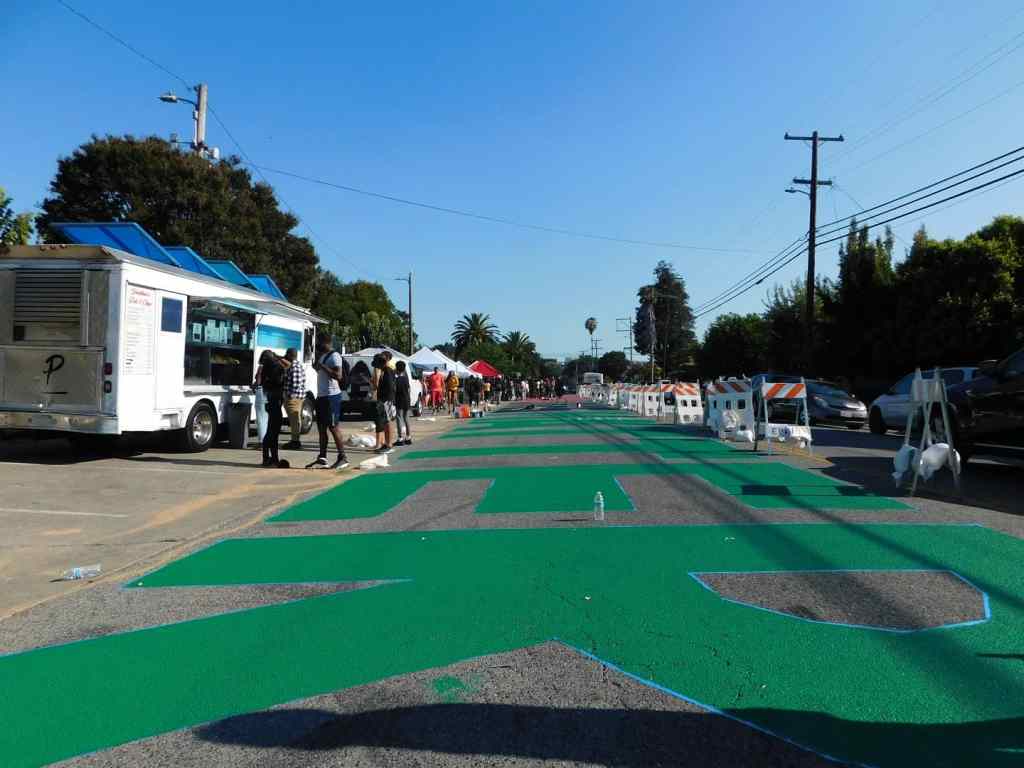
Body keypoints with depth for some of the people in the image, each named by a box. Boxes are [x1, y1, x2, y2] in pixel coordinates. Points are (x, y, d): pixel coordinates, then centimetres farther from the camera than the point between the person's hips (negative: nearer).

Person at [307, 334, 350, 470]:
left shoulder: (334, 356, -12)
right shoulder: (322, 356, 18)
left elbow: (338, 376, -23)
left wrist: (322, 366, -22)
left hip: (331, 396, -10)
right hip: (321, 396, 10)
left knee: (334, 427, -7)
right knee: (321, 428, 9)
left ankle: (342, 457, -2)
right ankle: (322, 459, 12)